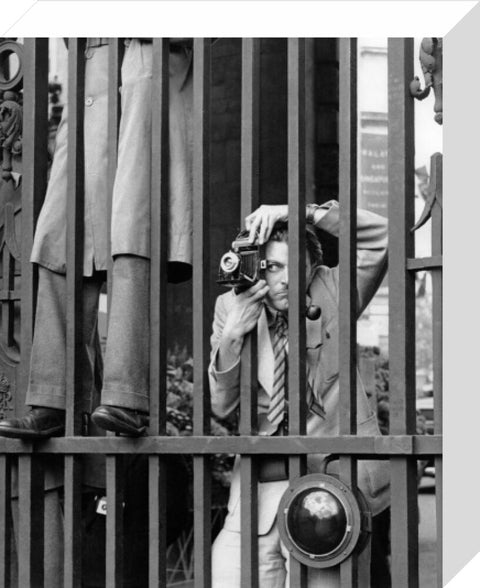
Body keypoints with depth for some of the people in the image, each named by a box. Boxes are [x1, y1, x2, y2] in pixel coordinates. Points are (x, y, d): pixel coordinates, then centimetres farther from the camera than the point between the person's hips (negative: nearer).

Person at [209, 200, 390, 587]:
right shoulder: (232, 306, 7)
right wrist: (232, 335, -11)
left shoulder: (331, 293, 4)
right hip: (257, 498, 2)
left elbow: (381, 236, -10)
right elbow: (220, 406, 5)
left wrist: (303, 213, -15)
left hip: (333, 483, -1)